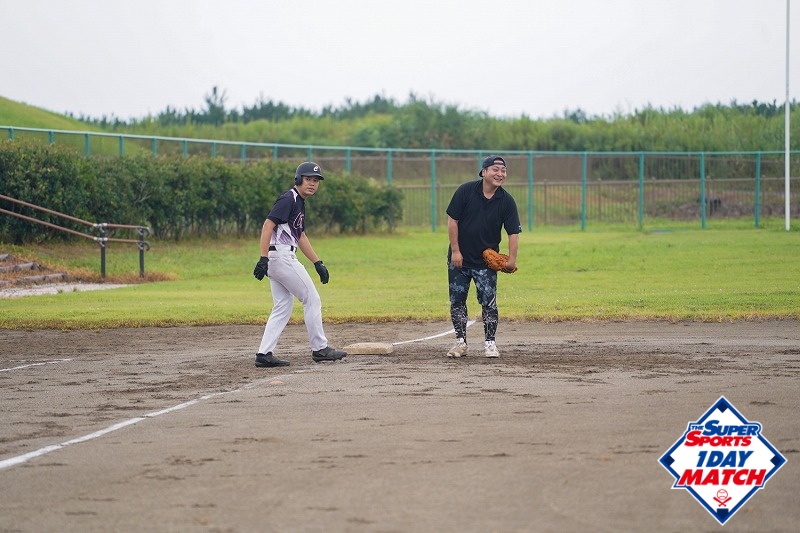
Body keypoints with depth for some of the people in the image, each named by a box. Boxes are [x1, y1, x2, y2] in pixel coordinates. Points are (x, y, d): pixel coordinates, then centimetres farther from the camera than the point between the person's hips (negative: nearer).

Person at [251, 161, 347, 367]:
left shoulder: (299, 202, 19)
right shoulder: (288, 199, -12)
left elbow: (301, 236, 25)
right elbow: (268, 226, -21)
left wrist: (318, 263, 22)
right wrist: (263, 258, -28)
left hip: (278, 260, 10)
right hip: (281, 256, -10)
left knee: (283, 308, 10)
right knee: (312, 300, -2)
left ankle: (264, 354, 5)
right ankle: (319, 349, 5)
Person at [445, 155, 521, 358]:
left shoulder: (507, 201, -6)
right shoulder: (465, 191, -10)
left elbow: (513, 232, -6)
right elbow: (452, 220, -7)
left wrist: (512, 259, -17)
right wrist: (455, 250, -10)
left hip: (486, 260, 0)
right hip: (459, 258, 0)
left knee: (489, 302, -5)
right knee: (457, 301, 6)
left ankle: (490, 343, 5)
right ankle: (461, 342, 16)